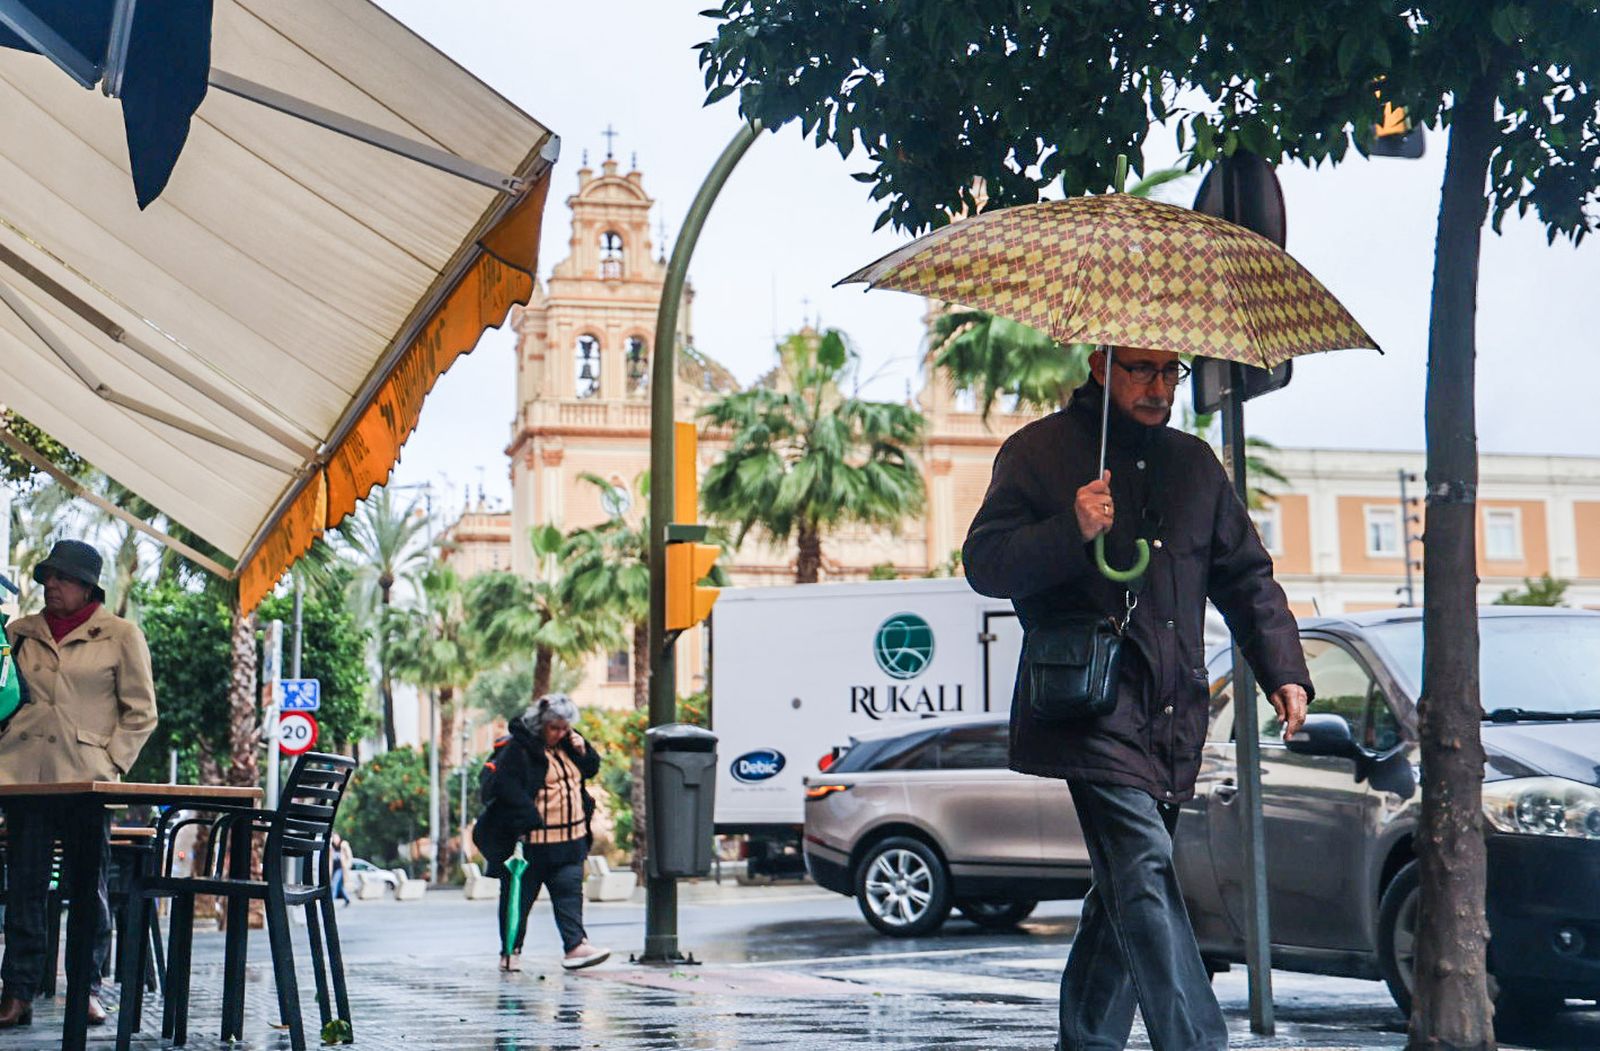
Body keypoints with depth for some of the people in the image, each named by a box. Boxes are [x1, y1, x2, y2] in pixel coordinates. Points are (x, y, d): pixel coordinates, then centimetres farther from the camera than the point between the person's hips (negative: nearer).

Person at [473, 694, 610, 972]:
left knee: (569, 891, -3)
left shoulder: (566, 745, 13)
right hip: (531, 841, -6)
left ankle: (576, 946, -7)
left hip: (570, 838, 6)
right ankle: (511, 951, 14)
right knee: (519, 896, 5)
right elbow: (506, 785, -18)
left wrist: (582, 749, 1)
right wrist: (531, 820, -23)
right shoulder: (518, 748, -11)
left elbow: (591, 769, 22)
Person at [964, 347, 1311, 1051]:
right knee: (1145, 874, -19)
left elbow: (1245, 574, 25)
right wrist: (1070, 532, -19)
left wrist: (1283, 670, 13)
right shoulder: (1040, 451, 3)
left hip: (1171, 721, 6)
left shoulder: (1193, 462, 20)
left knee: (1124, 894, 9)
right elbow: (984, 563, -4)